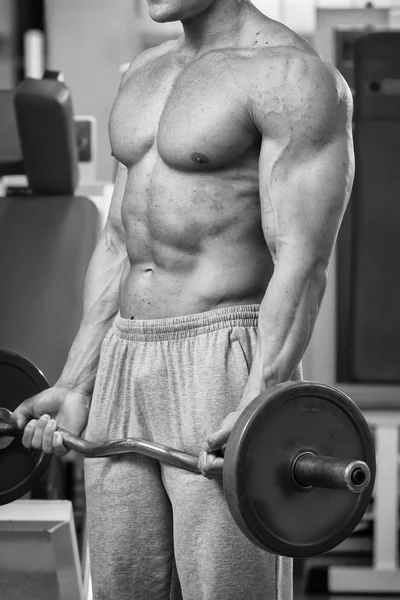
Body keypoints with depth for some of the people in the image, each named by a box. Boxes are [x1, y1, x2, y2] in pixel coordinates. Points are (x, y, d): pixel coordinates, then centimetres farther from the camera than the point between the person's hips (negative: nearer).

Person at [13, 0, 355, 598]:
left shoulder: (292, 76, -9)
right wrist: (76, 384, 14)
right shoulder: (146, 73, 17)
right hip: (125, 367, 8)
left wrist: (259, 401, -28)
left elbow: (304, 259, -17)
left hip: (226, 368, -8)